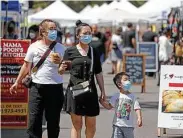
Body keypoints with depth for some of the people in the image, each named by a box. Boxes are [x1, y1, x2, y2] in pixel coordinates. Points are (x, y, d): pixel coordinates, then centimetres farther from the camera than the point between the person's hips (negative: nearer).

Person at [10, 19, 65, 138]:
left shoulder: (59, 48, 2)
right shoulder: (34, 47, 2)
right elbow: (26, 66, 11)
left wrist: (60, 62, -19)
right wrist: (17, 82, 14)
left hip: (55, 88, 0)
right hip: (37, 87, 0)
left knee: (53, 120, 7)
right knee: (34, 119, -2)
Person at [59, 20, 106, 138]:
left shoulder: (94, 52, 10)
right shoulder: (70, 51, 2)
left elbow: (98, 73, 14)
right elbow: (61, 71, 3)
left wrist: (103, 91, 11)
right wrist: (62, 68, -20)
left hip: (90, 92, 3)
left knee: (91, 126, 5)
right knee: (77, 124, -2)